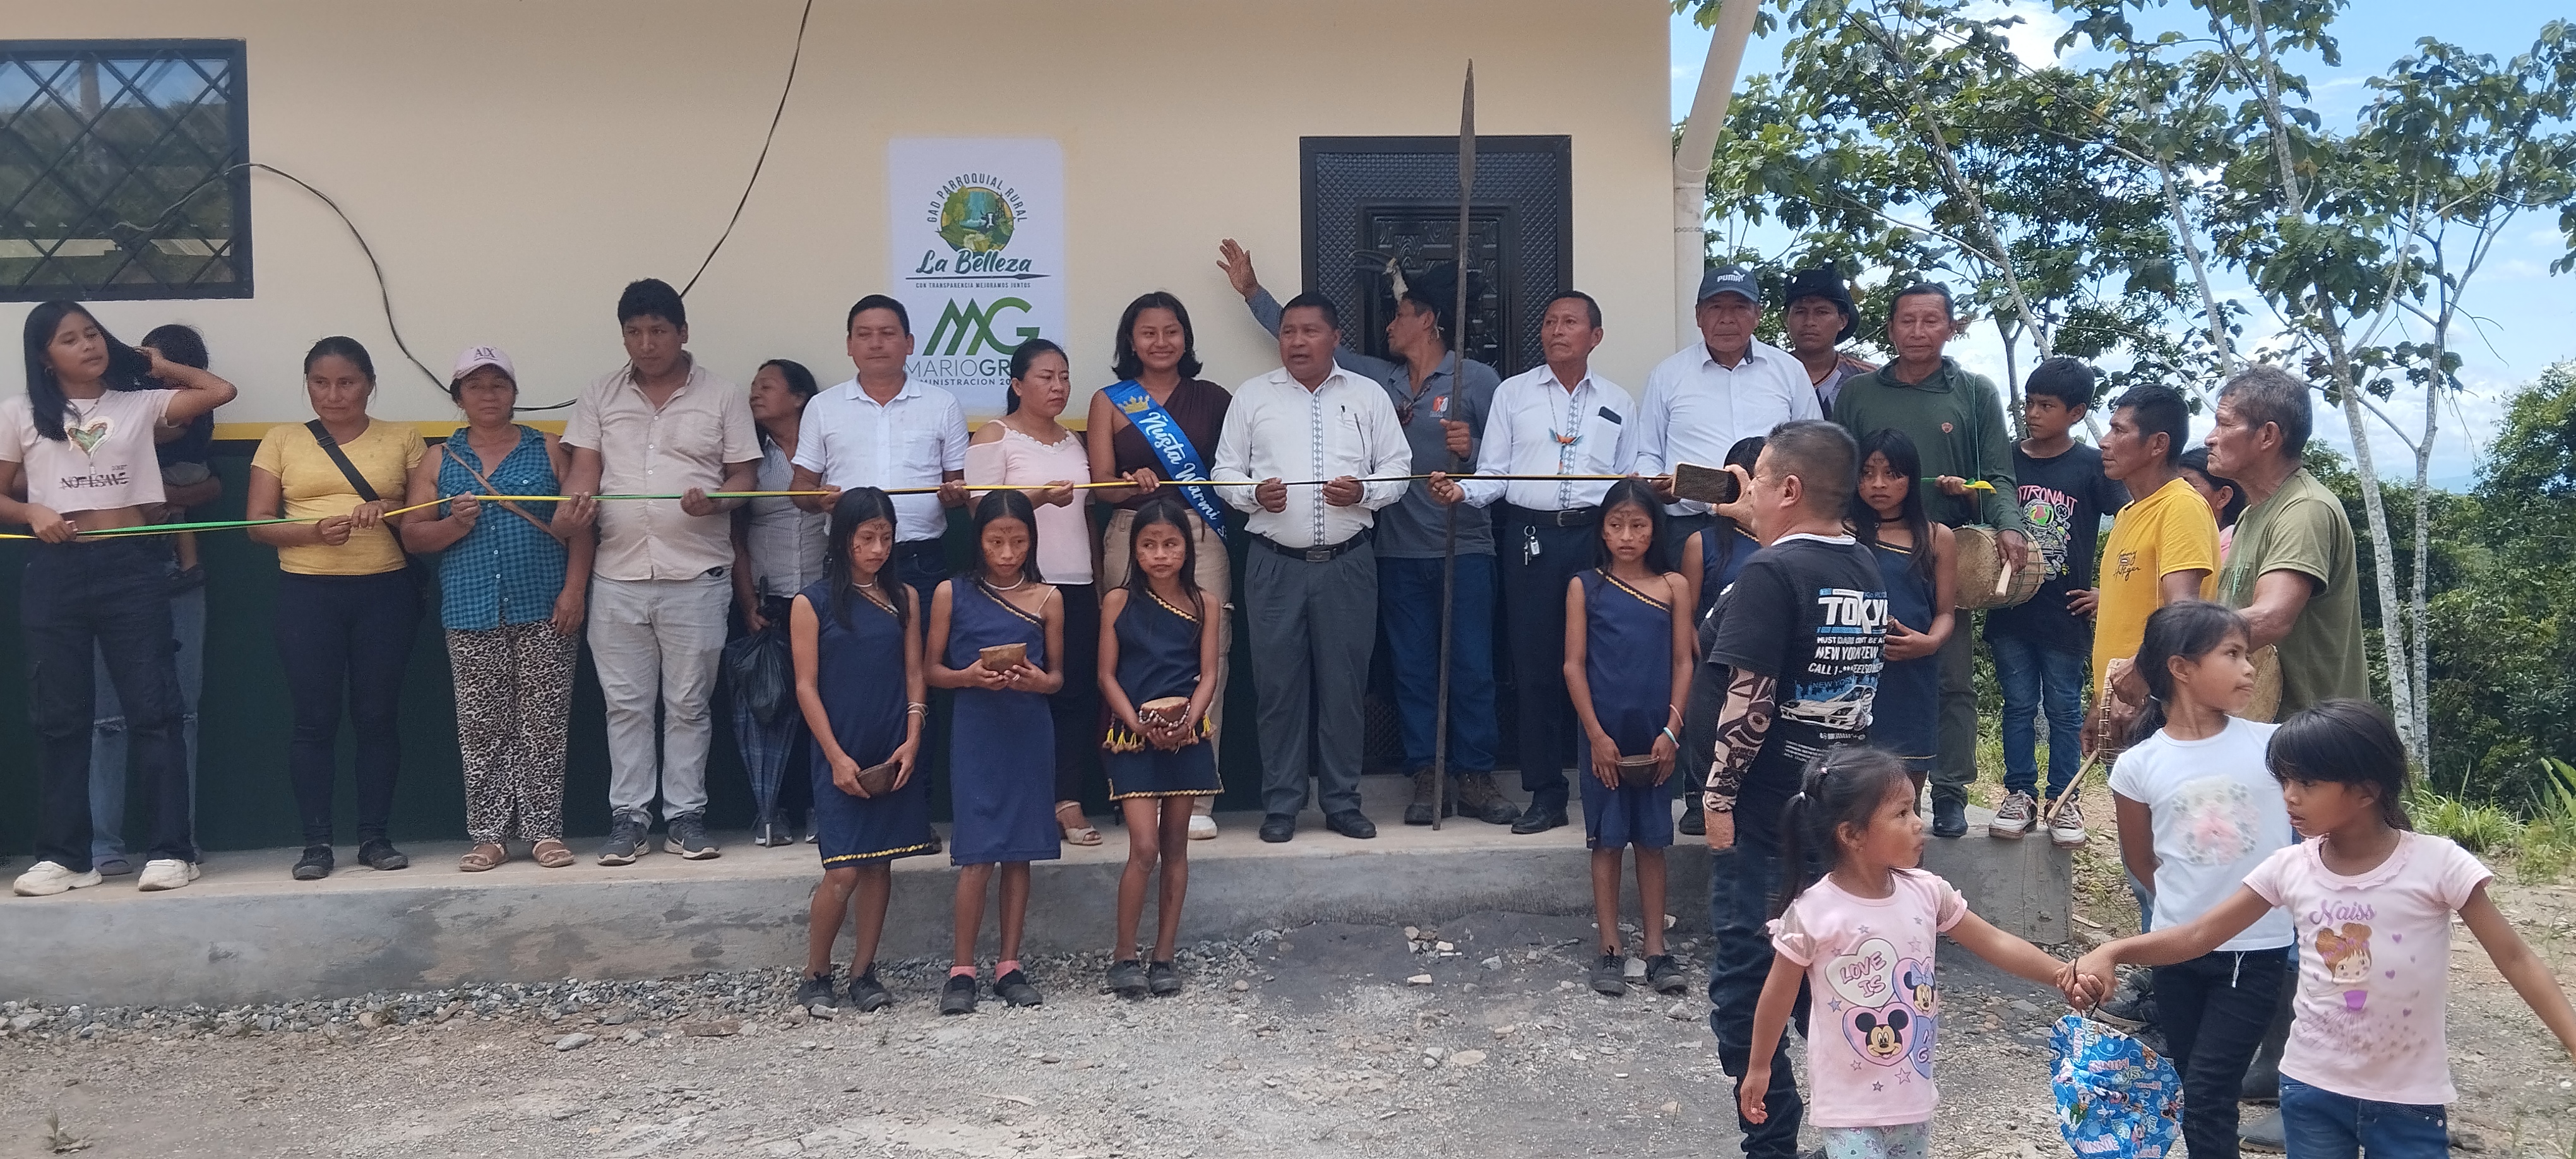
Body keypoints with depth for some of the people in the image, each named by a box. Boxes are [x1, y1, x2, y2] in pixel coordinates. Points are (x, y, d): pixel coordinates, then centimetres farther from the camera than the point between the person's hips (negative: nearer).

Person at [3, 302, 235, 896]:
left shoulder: (140, 403, 8)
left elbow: (221, 390, 1)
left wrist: (157, 365, 12)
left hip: (132, 568, -1)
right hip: (54, 573, 1)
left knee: (153, 710, -2)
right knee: (59, 717, 5)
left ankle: (172, 848, 1)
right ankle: (65, 855, 12)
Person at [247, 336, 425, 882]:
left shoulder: (402, 439, 8)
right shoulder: (282, 441, 9)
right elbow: (258, 523, 3)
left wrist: (389, 511, -14)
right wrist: (313, 531, -15)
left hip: (385, 592, 0)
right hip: (307, 593, 0)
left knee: (377, 715, 2)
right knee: (314, 719, -1)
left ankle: (375, 836, 11)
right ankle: (316, 842, 6)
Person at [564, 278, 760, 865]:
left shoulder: (723, 397, 4)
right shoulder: (601, 396, 10)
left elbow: (744, 477, 3)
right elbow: (584, 468, 5)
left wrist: (713, 501, -18)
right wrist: (573, 507, -17)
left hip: (696, 577, -2)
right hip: (617, 577, 2)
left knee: (688, 703, 5)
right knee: (625, 703, 7)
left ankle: (686, 814, 14)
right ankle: (629, 817, 16)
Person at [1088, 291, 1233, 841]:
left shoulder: (1213, 398, 13)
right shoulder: (1110, 402, 11)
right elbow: (1101, 483, 4)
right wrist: (1136, 485, -14)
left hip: (1203, 538, 0)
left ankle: (1197, 799, -2)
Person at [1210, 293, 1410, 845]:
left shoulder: (1368, 396, 8)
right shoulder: (1252, 396, 8)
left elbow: (1398, 469, 7)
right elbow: (1225, 471, 8)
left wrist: (1363, 492, -12)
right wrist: (1253, 493, -12)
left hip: (1348, 563, 0)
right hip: (1275, 564, 0)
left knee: (1344, 682, 4)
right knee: (1279, 683, 3)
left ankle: (1342, 800, 16)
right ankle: (1281, 804, 13)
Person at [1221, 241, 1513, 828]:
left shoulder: (1478, 380, 0)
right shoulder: (1377, 379, 12)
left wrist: (1473, 448, -23)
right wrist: (1253, 292, 18)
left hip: (1465, 547, -4)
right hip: (1400, 552, 4)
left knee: (1472, 667, -1)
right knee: (1411, 668, 6)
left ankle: (1474, 779, 6)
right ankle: (1425, 780, 13)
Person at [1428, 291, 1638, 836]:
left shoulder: (1617, 403, 14)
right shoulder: (1513, 393, 11)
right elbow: (1493, 474, 7)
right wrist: (1460, 489, -12)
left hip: (1596, 535, 0)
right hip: (1531, 536, 0)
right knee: (1535, 664, 1)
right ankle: (1546, 793, 10)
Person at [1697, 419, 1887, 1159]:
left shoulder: (1770, 572, -16)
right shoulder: (1865, 569, 7)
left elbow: (1750, 702, -21)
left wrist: (1718, 793, -12)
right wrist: (1758, 527, 26)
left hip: (1767, 814, -8)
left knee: (1746, 982, 2)